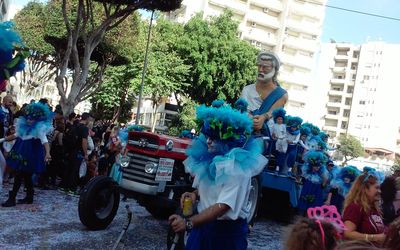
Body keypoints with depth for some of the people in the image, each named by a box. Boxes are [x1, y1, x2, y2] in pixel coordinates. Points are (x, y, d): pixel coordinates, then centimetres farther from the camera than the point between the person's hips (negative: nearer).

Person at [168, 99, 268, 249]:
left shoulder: (237, 168, -22)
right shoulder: (209, 158, 0)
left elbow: (223, 206, -29)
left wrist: (188, 223, -37)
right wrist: (195, 194, -5)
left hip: (228, 230, -6)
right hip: (203, 223, 6)